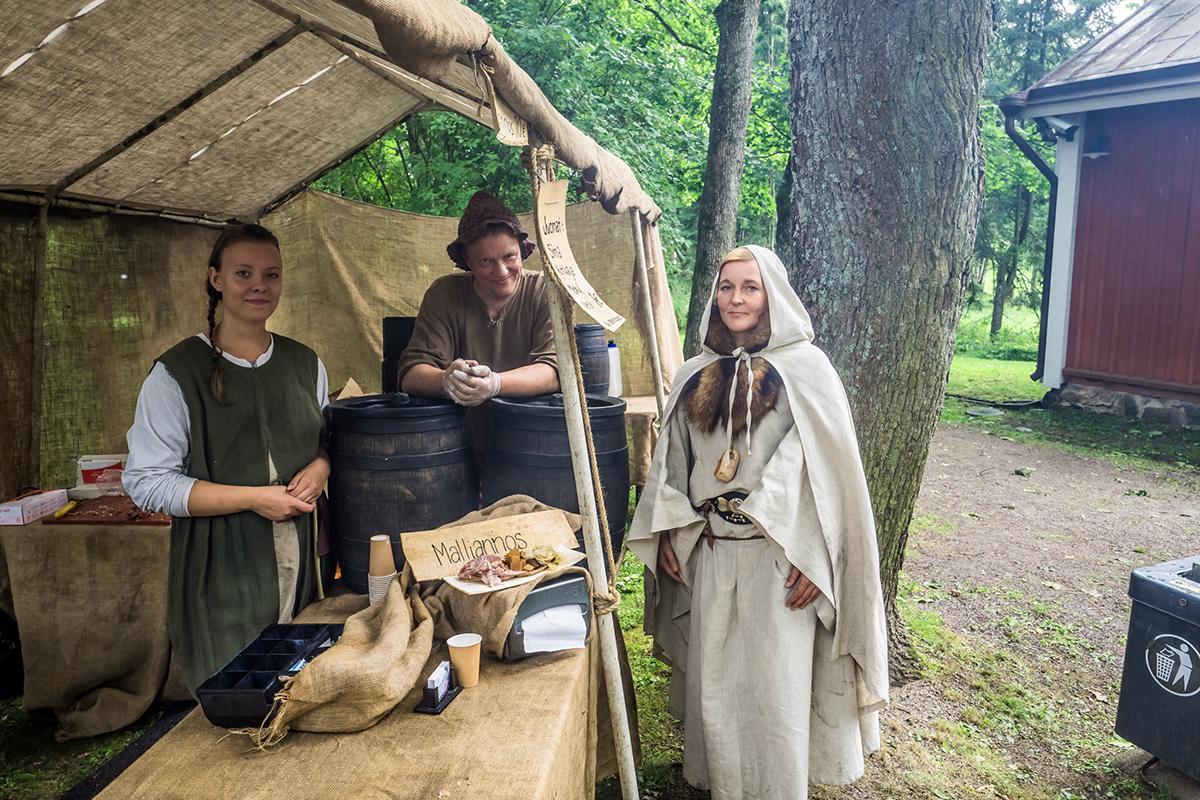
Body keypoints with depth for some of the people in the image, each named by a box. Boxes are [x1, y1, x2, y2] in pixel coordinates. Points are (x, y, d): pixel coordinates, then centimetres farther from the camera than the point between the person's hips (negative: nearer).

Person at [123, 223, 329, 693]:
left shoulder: (305, 363, 7)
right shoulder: (178, 372, -7)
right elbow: (147, 483, -11)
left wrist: (320, 467, -4)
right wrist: (254, 498, -18)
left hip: (299, 564, 4)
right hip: (221, 579, -4)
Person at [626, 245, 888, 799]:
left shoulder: (805, 368, -6)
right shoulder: (696, 375, 8)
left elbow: (831, 467, -9)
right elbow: (672, 461, 14)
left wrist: (812, 558, -13)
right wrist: (667, 533, 8)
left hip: (779, 557, -4)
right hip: (709, 553, 5)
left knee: (774, 685, 4)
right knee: (714, 679, 13)